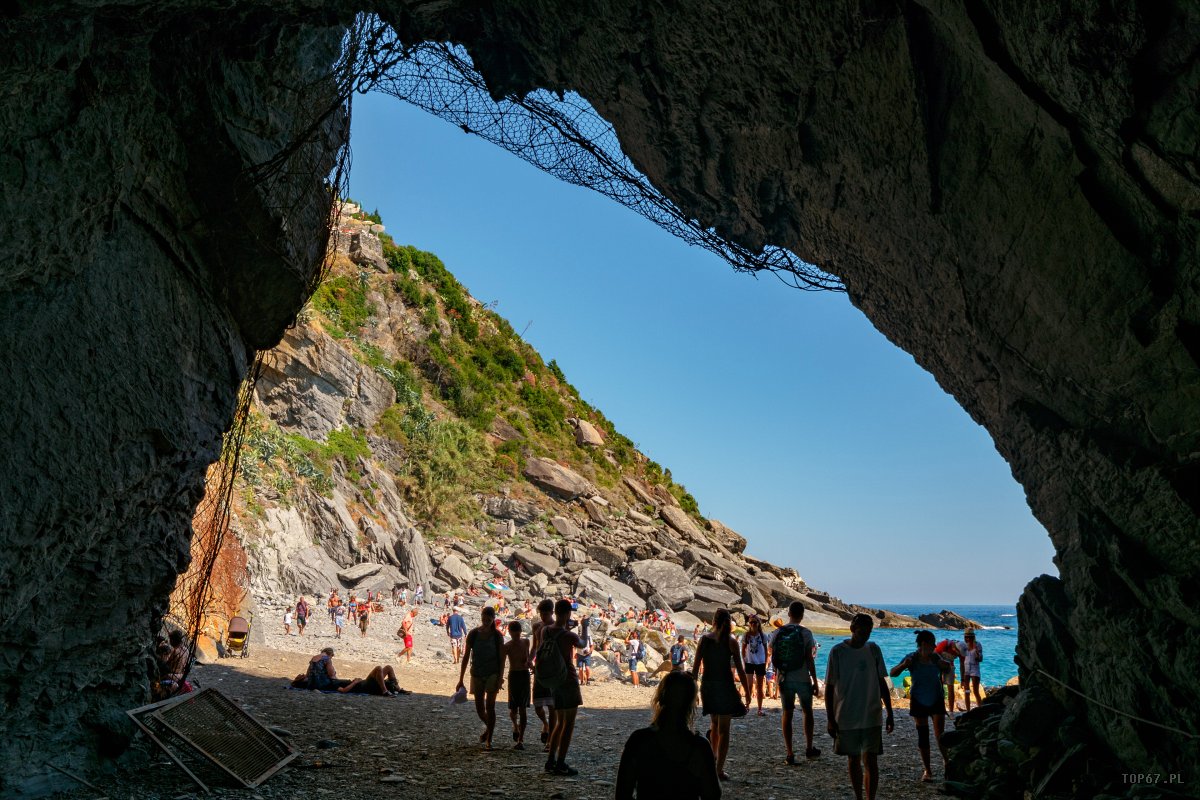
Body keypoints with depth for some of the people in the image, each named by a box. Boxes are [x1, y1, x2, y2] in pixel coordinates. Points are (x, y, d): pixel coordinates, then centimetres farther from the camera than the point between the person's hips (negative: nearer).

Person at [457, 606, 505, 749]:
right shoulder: (473, 634, -2)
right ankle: (488, 727, 37)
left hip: (492, 674, -2)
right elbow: (466, 657, 1)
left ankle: (489, 740, -1)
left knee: (490, 706, -9)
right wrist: (461, 680, 0)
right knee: (479, 708, 7)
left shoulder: (497, 636, -4)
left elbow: (501, 659, -3)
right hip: (477, 674, 2)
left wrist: (500, 678, -13)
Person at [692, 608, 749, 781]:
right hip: (725, 686, -3)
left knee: (714, 724, 24)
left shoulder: (704, 640, -2)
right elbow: (740, 670, -7)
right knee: (723, 729, 5)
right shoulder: (731, 642, -8)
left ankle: (712, 760, 32)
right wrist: (747, 693, 2)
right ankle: (719, 769, 2)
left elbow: (696, 667, 0)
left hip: (707, 687, 3)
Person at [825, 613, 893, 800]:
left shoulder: (873, 650, 1)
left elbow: (882, 683, 8)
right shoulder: (838, 651, -8)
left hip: (871, 717, 1)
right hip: (846, 718, -1)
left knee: (871, 761, -5)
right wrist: (830, 719, -6)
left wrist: (890, 713, 6)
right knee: (853, 760, 11)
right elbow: (829, 688, -4)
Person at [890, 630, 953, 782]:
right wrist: (904, 665, -33)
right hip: (919, 701, -1)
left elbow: (947, 671, 14)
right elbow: (893, 673, -15)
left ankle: (946, 761, 19)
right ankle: (927, 770, 15)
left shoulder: (935, 658, -4)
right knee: (923, 736, 3)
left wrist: (947, 666, -10)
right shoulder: (912, 658, -11)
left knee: (940, 735, -8)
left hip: (936, 700, 1)